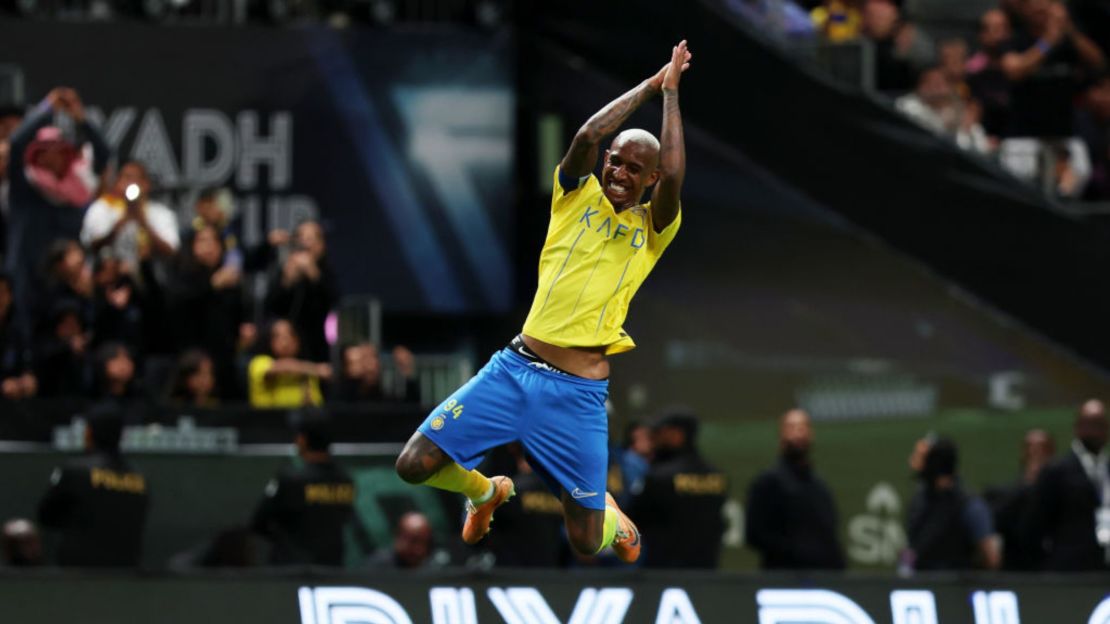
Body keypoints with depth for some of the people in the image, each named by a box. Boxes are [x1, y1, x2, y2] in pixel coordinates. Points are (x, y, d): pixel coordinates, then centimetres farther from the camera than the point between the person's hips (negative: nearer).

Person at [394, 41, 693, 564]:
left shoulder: (652, 228, 4)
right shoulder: (578, 196, 8)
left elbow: (672, 177, -17)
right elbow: (587, 136, -11)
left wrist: (670, 93, -9)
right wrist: (649, 86, -5)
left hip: (579, 394, -2)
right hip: (515, 368, 2)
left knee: (586, 542, -4)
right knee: (415, 465, -8)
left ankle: (610, 517, 37)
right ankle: (485, 491, 27)